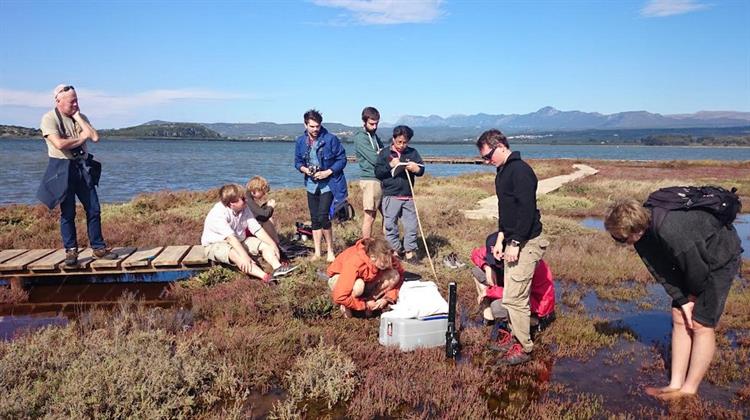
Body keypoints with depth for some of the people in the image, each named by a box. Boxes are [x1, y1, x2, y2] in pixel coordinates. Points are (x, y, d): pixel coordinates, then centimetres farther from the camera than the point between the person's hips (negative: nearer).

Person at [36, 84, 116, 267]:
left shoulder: (81, 117, 10)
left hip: (83, 167, 5)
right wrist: (81, 138, -7)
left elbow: (95, 137, -6)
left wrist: (77, 117, -6)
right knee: (67, 213, 1)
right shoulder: (49, 118, -6)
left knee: (94, 209, 4)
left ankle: (98, 247, 13)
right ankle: (71, 251, 11)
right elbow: (59, 144, -20)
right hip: (62, 169, -5)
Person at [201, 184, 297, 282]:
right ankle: (265, 277, -53)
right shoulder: (218, 213, -27)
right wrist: (244, 256, -47)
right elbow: (230, 237, -38)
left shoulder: (244, 209, -6)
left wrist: (273, 245, -18)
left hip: (239, 241, 8)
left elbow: (257, 229, -7)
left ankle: (277, 268, -34)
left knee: (265, 245, -9)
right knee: (236, 254, -38)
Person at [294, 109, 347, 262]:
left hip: (328, 184, -5)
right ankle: (317, 252, 20)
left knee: (323, 217, -15)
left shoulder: (331, 139, -11)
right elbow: (297, 162, 11)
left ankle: (330, 250, 3)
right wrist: (305, 169, -10)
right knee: (314, 219, 9)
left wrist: (327, 172, -17)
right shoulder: (301, 141, 2)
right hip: (312, 185, 5)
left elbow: (342, 159, -6)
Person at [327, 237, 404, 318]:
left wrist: (387, 298, -22)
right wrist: (364, 304, -28)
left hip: (364, 279, 5)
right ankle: (345, 305, -10)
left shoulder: (385, 258, -25)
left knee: (394, 276, -21)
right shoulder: (355, 263, -39)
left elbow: (400, 276, -10)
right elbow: (339, 297, -39)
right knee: (358, 285, -40)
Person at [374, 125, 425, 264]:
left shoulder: (413, 153, 7)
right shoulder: (385, 153, 3)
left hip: (408, 196, 2)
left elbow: (422, 170, 5)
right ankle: (394, 250, 15)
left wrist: (416, 168, -18)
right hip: (391, 196, -2)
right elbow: (377, 172, 0)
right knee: (390, 225, 4)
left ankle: (409, 251, 13)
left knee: (411, 225, 3)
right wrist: (390, 165, -16)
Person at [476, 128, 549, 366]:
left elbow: (527, 210, -23)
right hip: (513, 240, 10)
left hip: (525, 243, -10)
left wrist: (515, 243, -21)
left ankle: (523, 348, 5)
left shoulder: (520, 171, -17)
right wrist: (500, 239, 15)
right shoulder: (503, 172, 15)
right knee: (513, 294, 14)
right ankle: (516, 336, 27)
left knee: (514, 297, -7)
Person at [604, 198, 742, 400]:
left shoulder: (670, 232, -42)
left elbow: (698, 270, -27)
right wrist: (682, 301, -11)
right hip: (690, 260, 8)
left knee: (701, 324, -7)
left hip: (721, 258, -8)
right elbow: (661, 270, -8)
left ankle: (689, 389, 6)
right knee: (680, 318, 5)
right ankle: (675, 384, 12)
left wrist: (691, 297, -8)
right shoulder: (641, 231, -16)